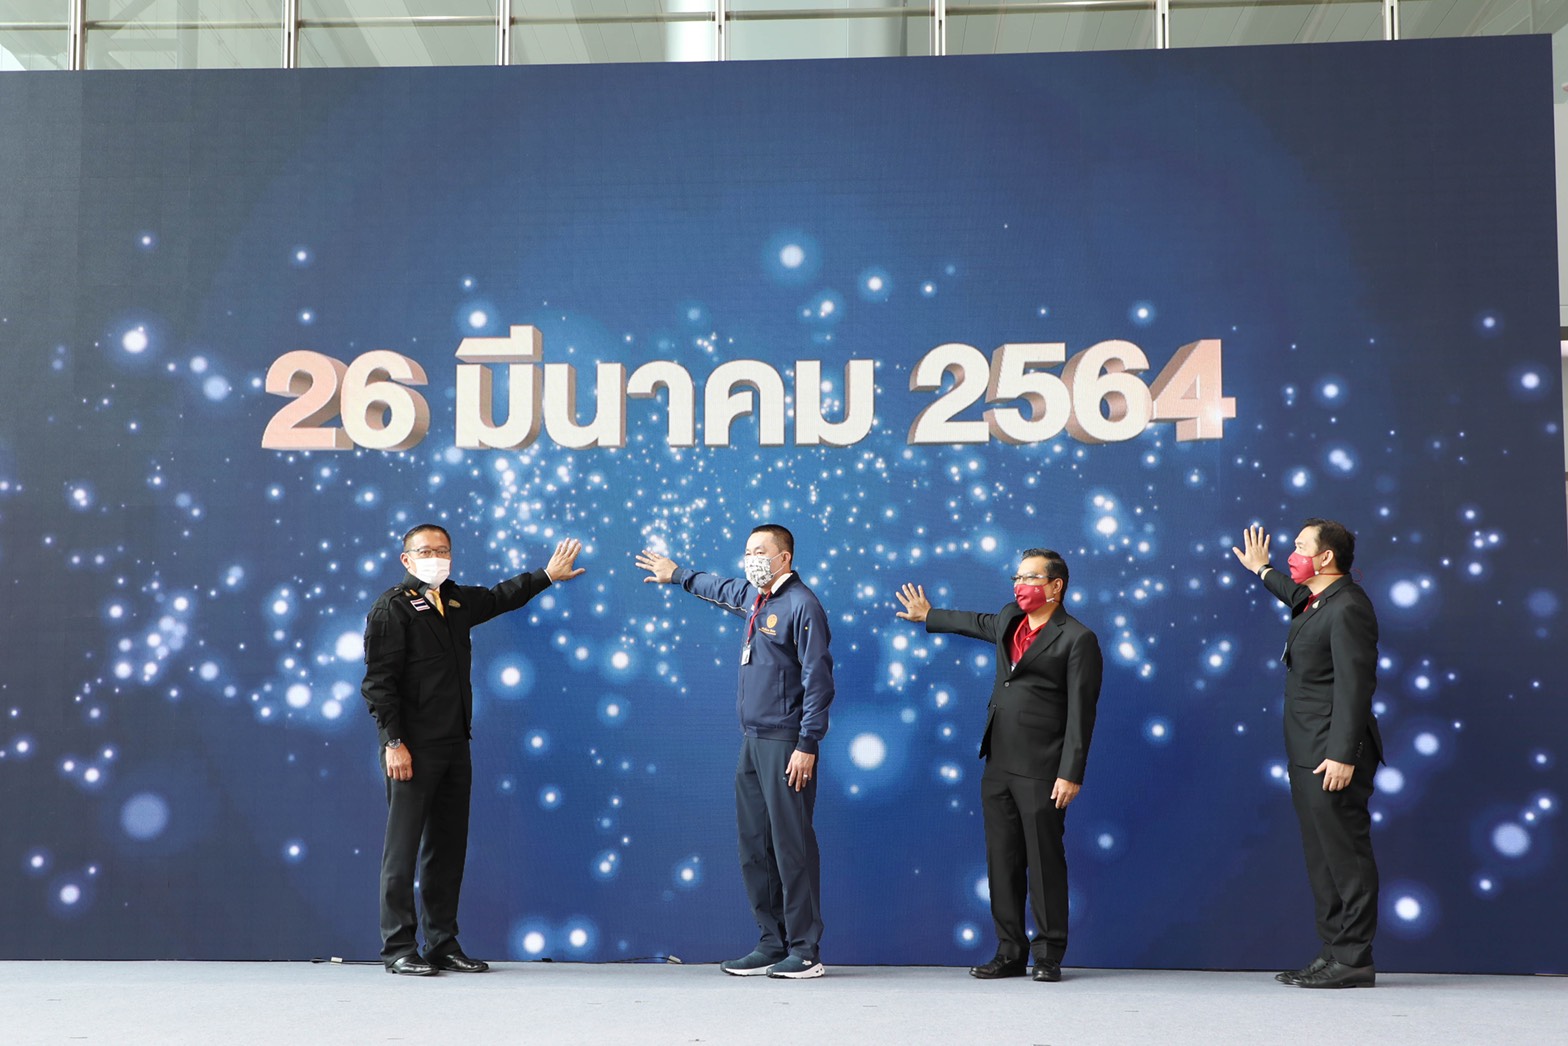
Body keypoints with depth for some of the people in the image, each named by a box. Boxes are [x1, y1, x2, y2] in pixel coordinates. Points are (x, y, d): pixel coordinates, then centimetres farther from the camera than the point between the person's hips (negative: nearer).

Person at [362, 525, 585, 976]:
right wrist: (394, 743, -16)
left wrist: (546, 575, 40)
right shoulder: (392, 606, -5)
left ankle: (443, 946, 15)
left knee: (449, 849, 9)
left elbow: (500, 597, 37)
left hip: (454, 747, 7)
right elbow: (379, 680, -10)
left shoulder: (457, 600, 16)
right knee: (403, 849, -4)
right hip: (413, 750, -7)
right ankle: (398, 948, 1)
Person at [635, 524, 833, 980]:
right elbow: (722, 588, 39)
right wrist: (677, 575, 50)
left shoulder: (801, 604, -11)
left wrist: (807, 744, -18)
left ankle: (805, 952, -3)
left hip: (785, 742, -9)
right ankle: (772, 945, 16)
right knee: (754, 845, 9)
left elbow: (818, 680, -15)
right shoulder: (753, 597, 14)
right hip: (752, 741, 9)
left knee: (792, 846, -7)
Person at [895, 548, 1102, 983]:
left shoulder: (1077, 639, -7)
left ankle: (1049, 956, 7)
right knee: (1002, 862, 8)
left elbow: (1081, 713, -10)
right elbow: (979, 623, 39)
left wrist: (1070, 774, -16)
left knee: (1045, 863, -2)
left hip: (1041, 771, -7)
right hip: (998, 767, 7)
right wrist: (929, 616, 52)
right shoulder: (1010, 620, 14)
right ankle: (1010, 953, 15)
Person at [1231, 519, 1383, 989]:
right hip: (1308, 755, 11)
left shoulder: (1348, 608, -16)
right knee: (1322, 856, 12)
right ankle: (1333, 953, 18)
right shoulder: (1316, 601, 15)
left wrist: (1343, 755, -24)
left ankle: (1353, 960, -3)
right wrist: (1263, 571, 55)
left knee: (1345, 854, -6)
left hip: (1334, 756, -11)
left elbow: (1355, 686, -21)